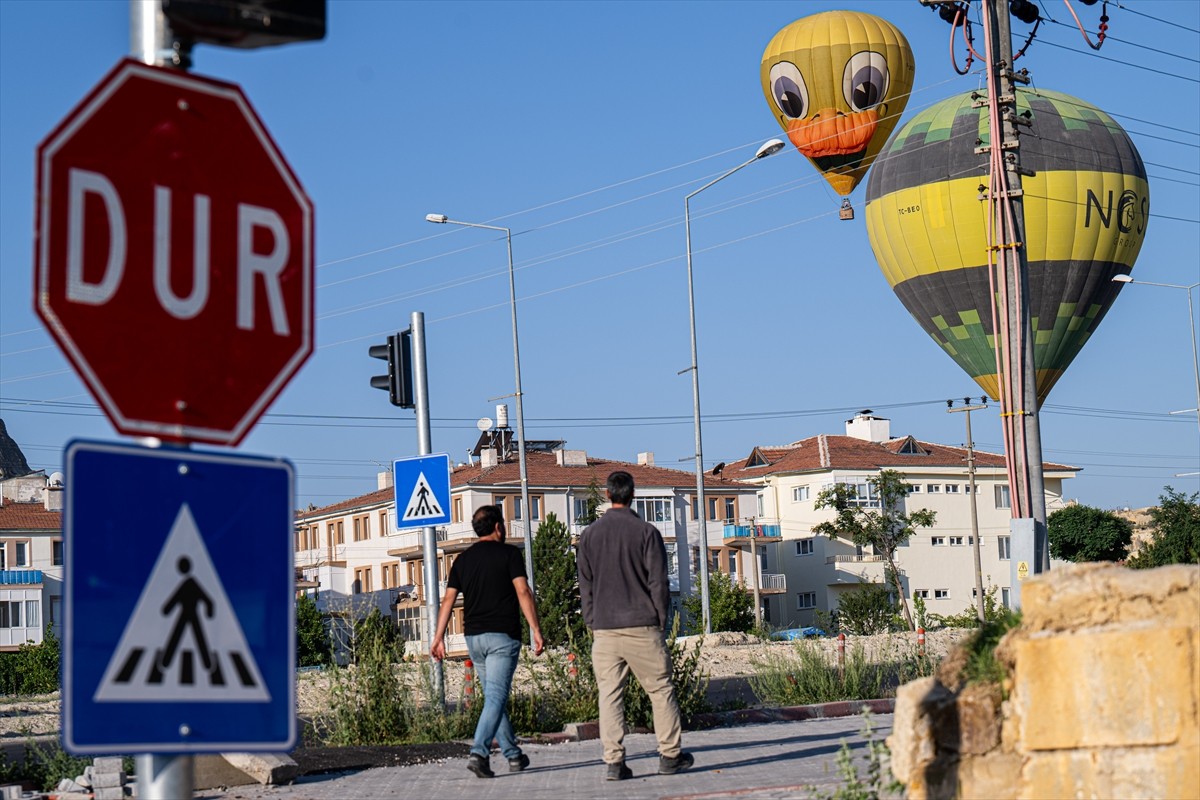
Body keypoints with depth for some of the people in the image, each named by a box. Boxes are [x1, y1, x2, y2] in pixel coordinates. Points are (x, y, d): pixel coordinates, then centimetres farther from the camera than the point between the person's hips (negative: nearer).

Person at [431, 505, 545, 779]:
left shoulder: (463, 559, 11)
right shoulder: (508, 553, -3)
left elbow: (448, 600, 7)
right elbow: (523, 592, -12)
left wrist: (438, 638, 7)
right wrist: (535, 630, -12)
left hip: (473, 637, 5)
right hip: (502, 635, -5)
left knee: (494, 696, 14)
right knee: (496, 697, -9)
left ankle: (514, 756, 18)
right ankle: (478, 752, -24)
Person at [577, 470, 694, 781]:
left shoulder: (589, 535, 6)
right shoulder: (646, 532, -3)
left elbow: (585, 586, 9)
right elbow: (659, 583, -3)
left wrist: (592, 624, 14)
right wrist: (661, 621, 6)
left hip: (604, 628, 3)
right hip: (642, 627, -2)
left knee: (609, 695, 3)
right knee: (661, 690, 7)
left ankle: (614, 761, -2)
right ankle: (670, 755, 10)